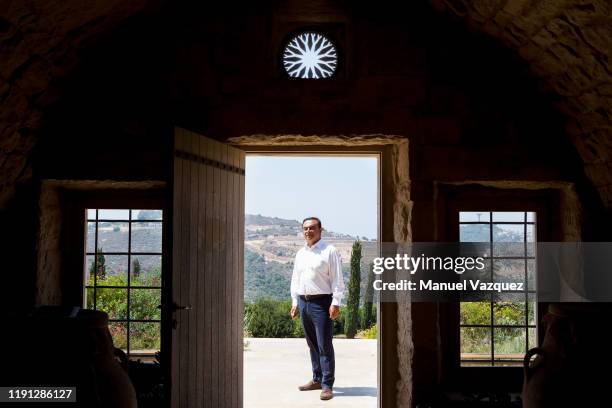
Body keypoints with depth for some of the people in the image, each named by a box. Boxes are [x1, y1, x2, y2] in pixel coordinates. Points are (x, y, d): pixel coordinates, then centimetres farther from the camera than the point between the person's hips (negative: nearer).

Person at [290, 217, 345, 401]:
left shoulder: (330, 251, -5)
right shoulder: (300, 254, 14)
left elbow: (337, 279, -9)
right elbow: (295, 279, 21)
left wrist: (335, 303, -15)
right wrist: (294, 302, 15)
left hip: (321, 302, -6)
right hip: (303, 302, 7)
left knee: (324, 346, -5)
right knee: (312, 344, 13)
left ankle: (327, 385, -1)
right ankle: (317, 379, 23)